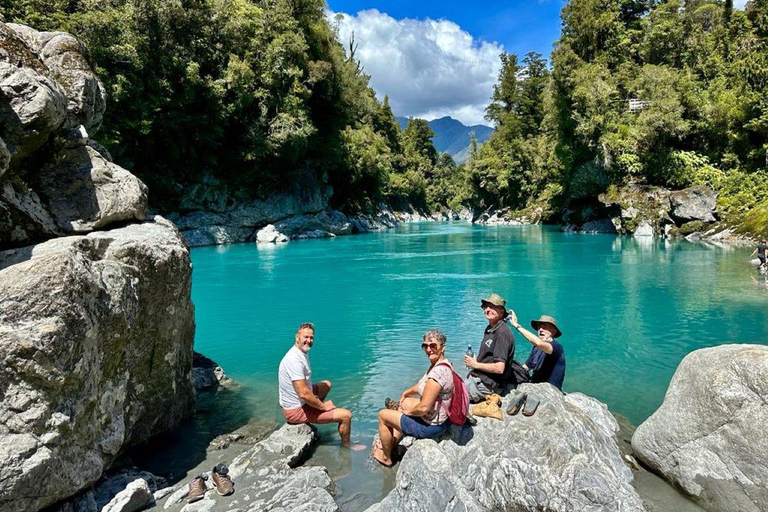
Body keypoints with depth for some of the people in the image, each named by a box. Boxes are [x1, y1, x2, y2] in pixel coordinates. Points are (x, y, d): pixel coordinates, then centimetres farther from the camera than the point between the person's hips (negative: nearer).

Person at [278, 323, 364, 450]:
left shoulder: (303, 352, 5)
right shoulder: (295, 359, -28)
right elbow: (303, 393, -31)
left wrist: (317, 401, 4)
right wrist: (323, 406, -17)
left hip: (296, 402, 10)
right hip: (296, 411, -10)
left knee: (326, 384, 30)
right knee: (346, 415, -10)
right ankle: (346, 444, 17)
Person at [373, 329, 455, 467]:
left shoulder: (437, 372, -32)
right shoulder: (443, 364, -1)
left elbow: (423, 408, -30)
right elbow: (424, 384, 17)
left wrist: (409, 411, -11)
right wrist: (407, 392, 10)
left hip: (431, 426, -9)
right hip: (443, 418, 9)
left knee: (383, 415, 7)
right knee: (405, 403, 31)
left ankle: (386, 457, 28)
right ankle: (391, 444, 38)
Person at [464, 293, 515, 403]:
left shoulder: (502, 333, -18)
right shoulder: (489, 328, 14)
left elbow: (499, 368, -23)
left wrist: (475, 364, -11)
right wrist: (474, 360, 6)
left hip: (488, 384, -10)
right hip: (479, 378, 10)